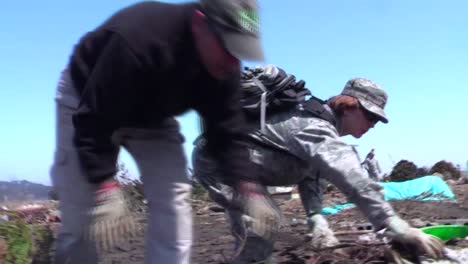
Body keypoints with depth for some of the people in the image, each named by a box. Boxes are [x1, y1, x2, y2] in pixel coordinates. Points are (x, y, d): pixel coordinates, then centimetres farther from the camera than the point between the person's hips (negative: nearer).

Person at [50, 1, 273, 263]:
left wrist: (248, 190, -21)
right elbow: (94, 122, -38)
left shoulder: (223, 68, -22)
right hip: (87, 105, -5)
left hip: (152, 115, 5)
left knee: (174, 204, -7)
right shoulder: (136, 39, -42)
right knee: (81, 216, -7)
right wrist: (105, 190, -42)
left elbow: (227, 132, -13)